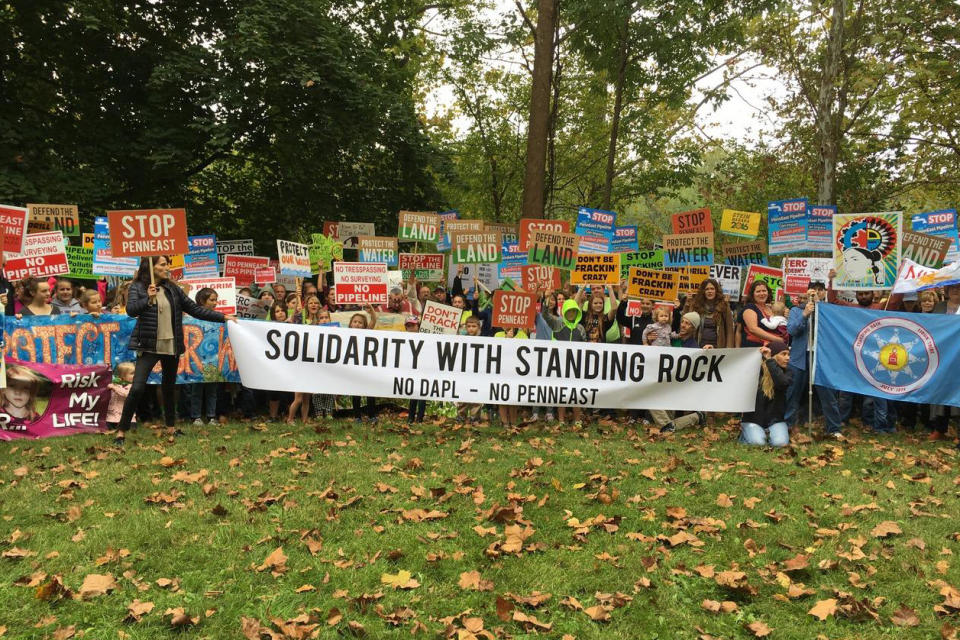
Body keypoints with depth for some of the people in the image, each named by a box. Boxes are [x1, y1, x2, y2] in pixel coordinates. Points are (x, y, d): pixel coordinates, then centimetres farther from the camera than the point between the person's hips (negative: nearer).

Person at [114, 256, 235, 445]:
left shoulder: (173, 289, 8)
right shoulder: (138, 287, -2)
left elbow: (195, 309, 10)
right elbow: (131, 310, -15)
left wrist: (222, 317, 8)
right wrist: (148, 300, -32)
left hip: (172, 346, 4)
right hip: (149, 346, -4)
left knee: (169, 387, 16)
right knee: (137, 388, -11)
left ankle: (171, 427, 30)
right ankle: (122, 430, 1)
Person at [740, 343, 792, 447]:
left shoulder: (786, 373, 2)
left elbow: (782, 382, -21)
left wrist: (769, 360, -21)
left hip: (775, 419, 2)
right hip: (753, 418, -2)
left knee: (780, 443, -24)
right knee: (758, 443, -25)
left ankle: (769, 433, 10)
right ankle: (745, 434, 8)